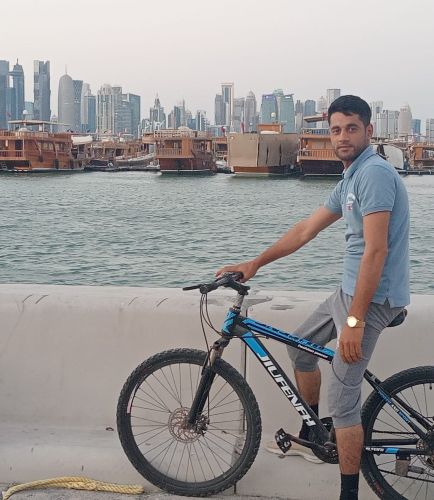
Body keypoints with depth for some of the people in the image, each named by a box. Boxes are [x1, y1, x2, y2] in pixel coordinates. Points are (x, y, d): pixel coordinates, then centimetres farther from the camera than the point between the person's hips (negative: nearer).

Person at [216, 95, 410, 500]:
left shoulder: (374, 173, -19)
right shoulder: (349, 181, 13)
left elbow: (375, 251, -25)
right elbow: (305, 231, 18)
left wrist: (354, 320, -27)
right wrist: (254, 264, 20)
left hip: (371, 297, -10)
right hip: (349, 290, 10)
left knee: (341, 400, -8)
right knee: (300, 345, 25)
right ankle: (308, 438, 39)